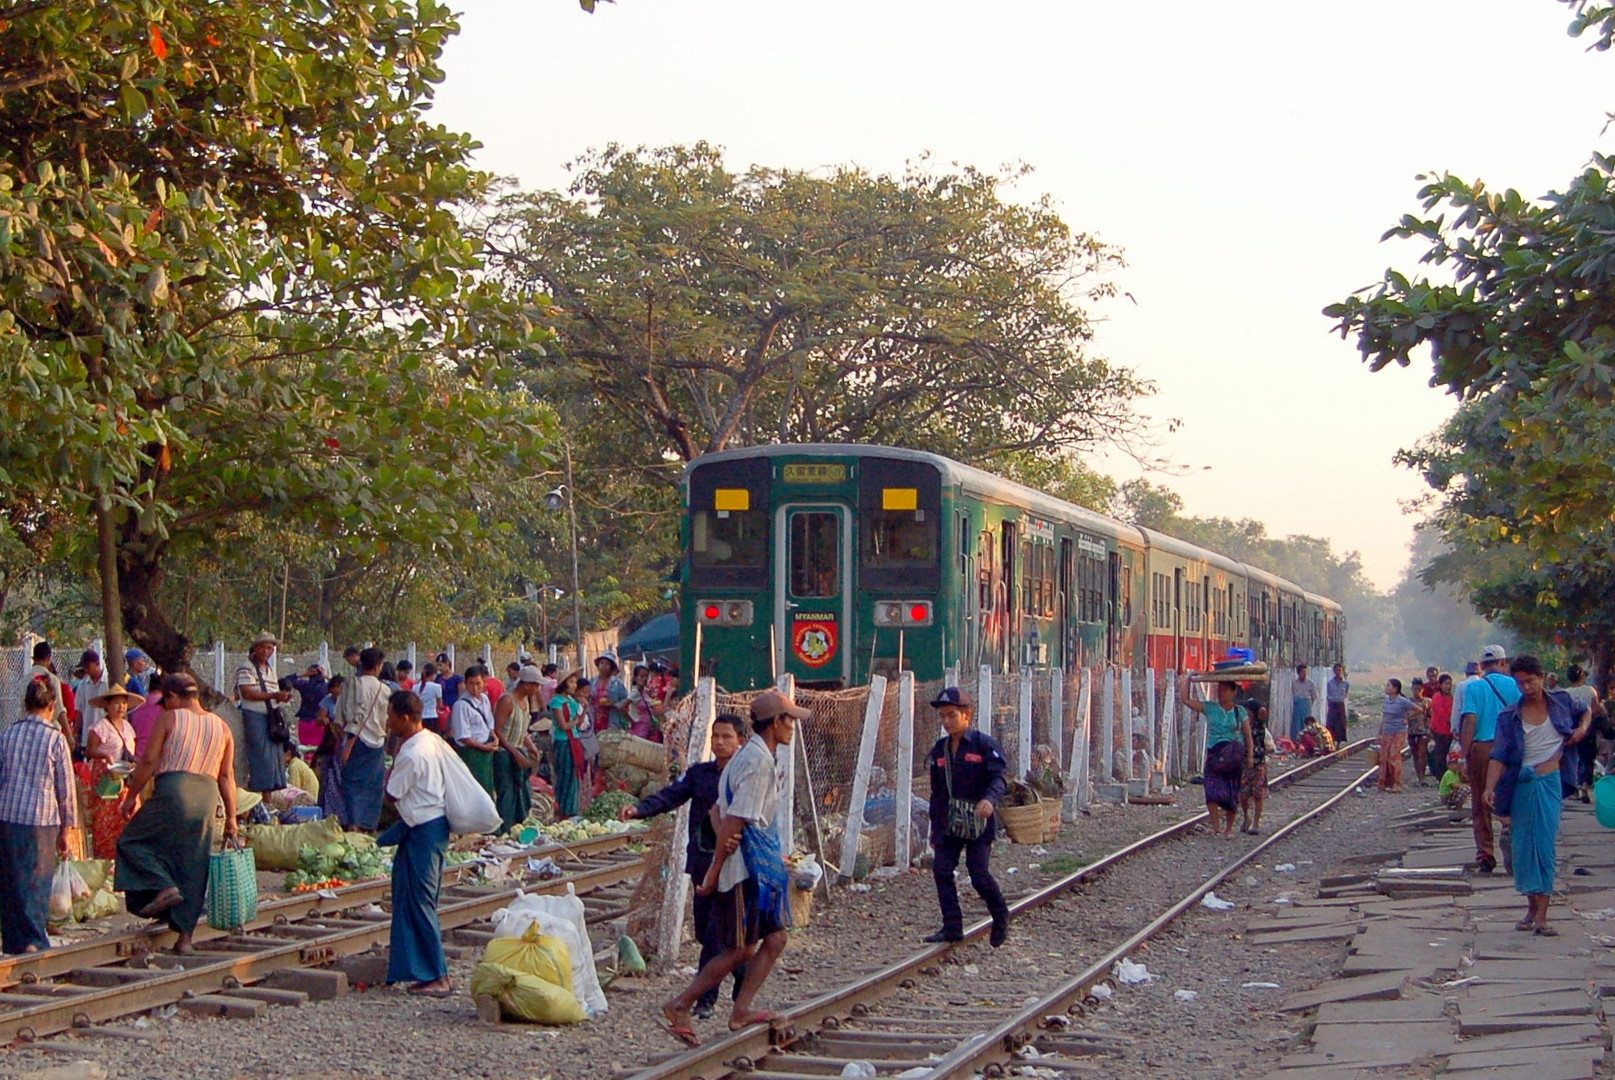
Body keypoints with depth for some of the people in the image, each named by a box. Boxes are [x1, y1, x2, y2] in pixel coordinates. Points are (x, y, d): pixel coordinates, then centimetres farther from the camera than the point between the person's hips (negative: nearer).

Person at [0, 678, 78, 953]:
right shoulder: (56, 738, -4)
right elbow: (65, 787, -1)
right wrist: (65, 831, 7)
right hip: (41, 819, -3)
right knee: (36, 882, 1)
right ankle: (33, 940, -8)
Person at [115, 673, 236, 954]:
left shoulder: (169, 719, 2)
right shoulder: (221, 727, 15)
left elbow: (149, 761, -2)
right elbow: (226, 776, 11)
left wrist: (131, 795, 8)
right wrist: (231, 817, 12)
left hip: (172, 791, -5)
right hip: (207, 797, 5)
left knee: (132, 841, 14)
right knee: (193, 866, 8)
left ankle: (164, 886, -8)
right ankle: (185, 935, 7)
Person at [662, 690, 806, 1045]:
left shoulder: (750, 756, 15)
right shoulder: (759, 761, -17)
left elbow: (720, 811, 16)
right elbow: (735, 820, -20)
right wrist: (714, 872, -19)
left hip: (759, 864, 10)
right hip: (746, 865, -10)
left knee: (775, 937, 8)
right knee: (741, 950, -4)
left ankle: (741, 1010, 9)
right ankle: (680, 1006, 2)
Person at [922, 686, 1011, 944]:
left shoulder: (985, 744, -7)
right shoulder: (939, 750, 11)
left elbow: (1000, 776, -15)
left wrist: (989, 799, -36)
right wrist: (935, 830, 17)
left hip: (978, 823, -6)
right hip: (950, 823, 6)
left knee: (979, 874, -7)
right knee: (941, 869, -4)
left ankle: (1001, 918, 19)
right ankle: (952, 927, 4)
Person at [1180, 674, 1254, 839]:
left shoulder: (1240, 712, 6)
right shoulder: (1209, 708, 6)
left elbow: (1248, 736, 6)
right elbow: (1185, 699, 1)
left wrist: (1250, 755, -3)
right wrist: (1187, 680, 2)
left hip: (1234, 755, 0)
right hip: (1214, 754, 0)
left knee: (1232, 794, 4)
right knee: (1212, 788, -17)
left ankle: (1229, 828, 18)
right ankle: (1216, 825, -16)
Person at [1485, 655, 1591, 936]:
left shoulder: (1561, 701, 3)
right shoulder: (1510, 716, 0)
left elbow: (1586, 711, 24)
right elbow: (1499, 755, -6)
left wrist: (1583, 729, 2)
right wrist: (1490, 787, -19)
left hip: (1550, 783, -1)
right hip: (1521, 784, 1)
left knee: (1546, 845, -8)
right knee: (1523, 846, 5)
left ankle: (1542, 916, -11)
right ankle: (1531, 907, 20)